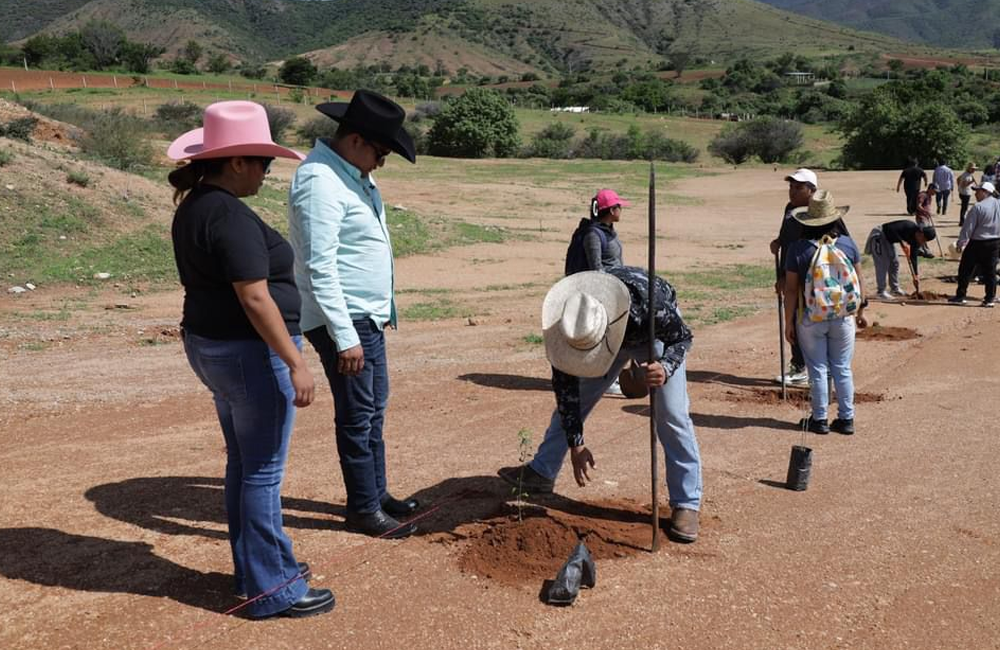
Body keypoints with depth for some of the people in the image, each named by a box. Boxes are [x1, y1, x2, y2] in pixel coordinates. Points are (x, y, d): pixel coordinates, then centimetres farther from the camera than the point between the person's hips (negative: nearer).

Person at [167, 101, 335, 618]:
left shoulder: (193, 206, 9)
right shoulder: (232, 216, -21)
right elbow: (256, 299, -25)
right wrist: (295, 363, -22)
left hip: (209, 345, 10)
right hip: (250, 352, -10)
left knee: (243, 463, 19)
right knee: (263, 471, -1)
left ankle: (255, 566, 32)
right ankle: (272, 590, 10)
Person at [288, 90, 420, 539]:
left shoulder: (353, 174, 10)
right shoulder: (319, 181, -20)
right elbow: (320, 268, -24)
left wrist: (383, 309, 19)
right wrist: (344, 337, -25)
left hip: (370, 316, 10)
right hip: (344, 321, -10)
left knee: (375, 408, 18)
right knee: (357, 416, 1)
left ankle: (377, 493, 31)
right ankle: (364, 510, 15)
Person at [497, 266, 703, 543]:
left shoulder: (649, 304, -46)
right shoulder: (565, 323, -36)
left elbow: (682, 336, -23)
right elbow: (565, 383, -24)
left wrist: (665, 367, -45)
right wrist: (576, 444, -23)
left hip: (655, 332, -3)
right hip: (614, 329, 3)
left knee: (672, 415, -13)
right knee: (570, 397, 4)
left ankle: (686, 504, 0)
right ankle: (542, 472, 23)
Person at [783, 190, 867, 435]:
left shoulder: (798, 249, -11)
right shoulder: (848, 244, -4)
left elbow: (791, 290, -10)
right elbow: (859, 281, 3)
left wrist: (789, 322, -2)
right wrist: (861, 310, 17)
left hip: (810, 320, -2)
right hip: (844, 317, 2)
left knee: (818, 369, 8)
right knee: (843, 369, 12)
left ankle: (820, 419, 15)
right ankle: (846, 419, 18)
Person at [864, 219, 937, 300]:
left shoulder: (916, 241, -3)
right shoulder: (909, 227, -29)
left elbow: (913, 257, 3)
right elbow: (890, 229, -34)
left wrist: (916, 276, 0)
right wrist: (902, 242, -36)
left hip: (888, 240, 9)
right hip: (879, 236, -9)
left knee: (895, 263, 11)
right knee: (883, 264, -10)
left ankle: (895, 289, 22)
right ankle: (881, 291, -5)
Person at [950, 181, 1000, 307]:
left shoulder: (978, 207, -16)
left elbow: (968, 228, -14)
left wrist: (960, 243, -7)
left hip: (977, 243, -5)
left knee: (965, 269, 6)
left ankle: (960, 296, 10)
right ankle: (990, 298, 14)